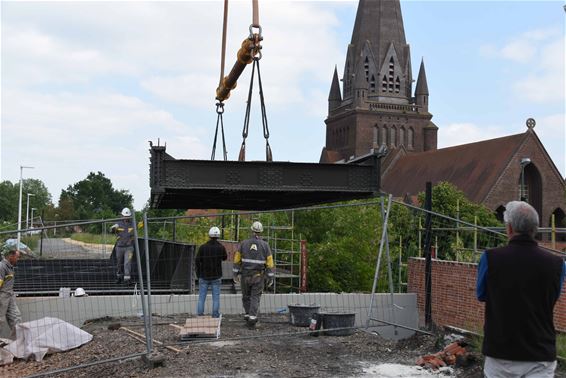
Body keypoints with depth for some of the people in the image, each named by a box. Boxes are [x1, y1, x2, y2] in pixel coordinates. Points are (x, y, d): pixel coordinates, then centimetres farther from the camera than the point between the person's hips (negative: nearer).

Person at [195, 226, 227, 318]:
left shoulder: (202, 247, -8)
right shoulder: (221, 247, -7)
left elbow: (197, 262, -4)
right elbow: (225, 257, 12)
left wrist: (198, 274, 9)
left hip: (204, 276, 0)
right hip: (216, 277, 0)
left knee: (201, 297, 8)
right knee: (216, 298, 5)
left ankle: (200, 316, 8)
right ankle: (215, 317, 5)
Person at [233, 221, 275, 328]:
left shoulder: (244, 243, -2)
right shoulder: (265, 245, -4)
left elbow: (237, 260, 1)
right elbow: (270, 263, -6)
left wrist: (235, 274, 10)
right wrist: (271, 278, 1)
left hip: (245, 275, 1)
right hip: (258, 276, -1)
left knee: (246, 296, 18)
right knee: (255, 298, 3)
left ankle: (247, 316, 19)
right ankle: (252, 319, -6)